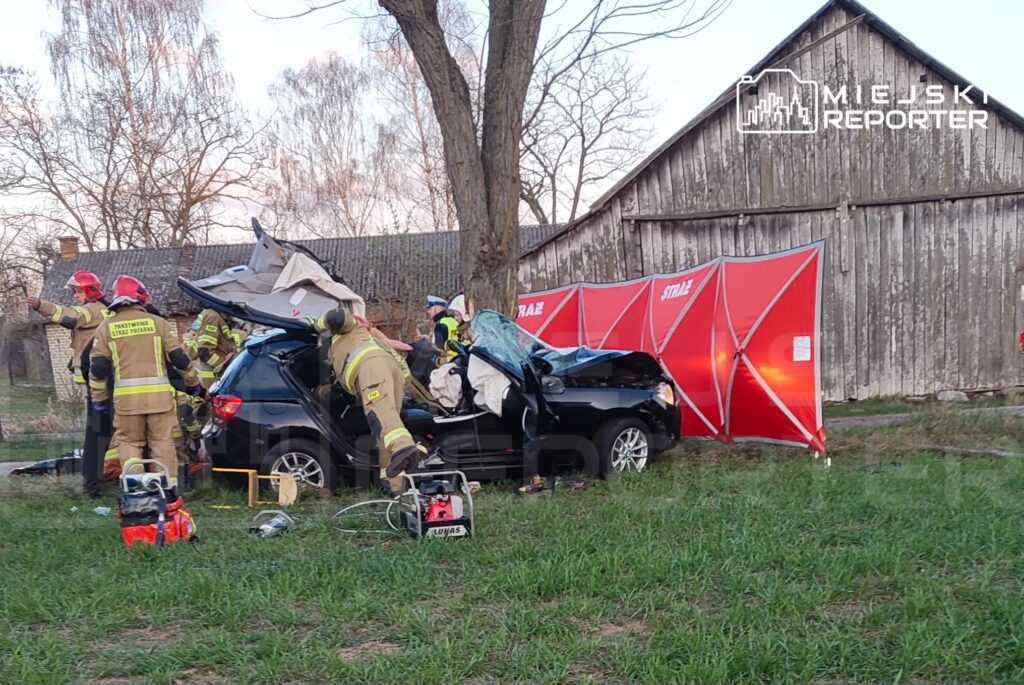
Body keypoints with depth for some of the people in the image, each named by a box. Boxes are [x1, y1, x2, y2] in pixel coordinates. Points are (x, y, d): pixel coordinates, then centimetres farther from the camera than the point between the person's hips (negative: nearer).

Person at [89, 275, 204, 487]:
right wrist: (194, 383, 17)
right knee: (163, 442, 7)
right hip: (158, 393, 0)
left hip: (126, 396, 0)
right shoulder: (157, 322, 5)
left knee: (129, 441, 11)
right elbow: (179, 357, 5)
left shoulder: (106, 327, 8)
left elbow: (98, 367, 4)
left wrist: (99, 398, 14)